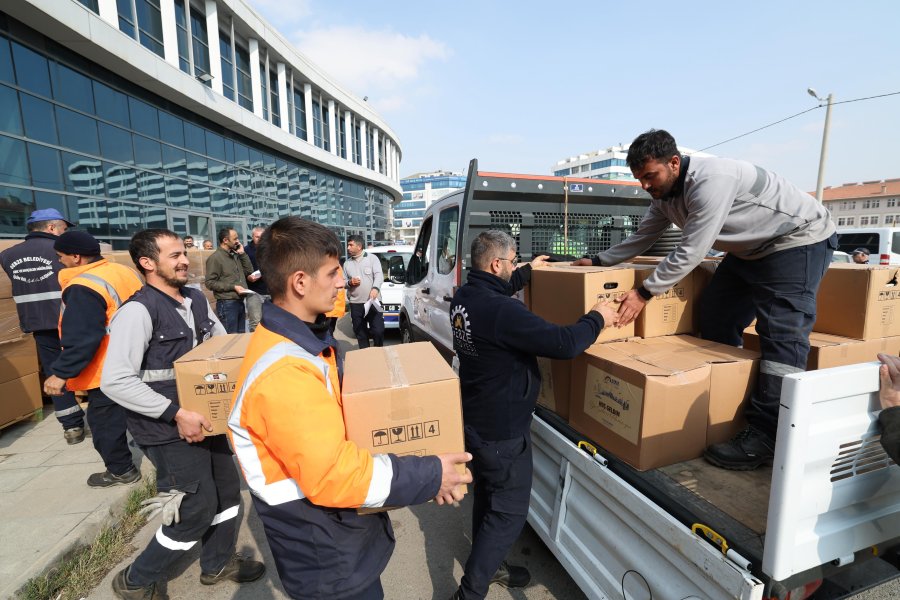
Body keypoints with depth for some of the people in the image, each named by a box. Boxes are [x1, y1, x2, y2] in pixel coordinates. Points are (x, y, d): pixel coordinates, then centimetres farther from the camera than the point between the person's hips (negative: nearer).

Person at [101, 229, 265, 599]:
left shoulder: (197, 299, 4)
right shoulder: (138, 310, -19)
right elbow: (115, 381, -24)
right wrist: (176, 413, -25)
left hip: (205, 418, 7)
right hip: (169, 430, -7)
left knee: (227, 492, 17)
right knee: (197, 510, 3)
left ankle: (218, 563, 41)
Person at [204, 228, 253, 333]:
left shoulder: (235, 255, 13)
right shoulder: (215, 257, -10)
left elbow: (249, 271, 10)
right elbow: (210, 283, -14)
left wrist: (242, 254, 4)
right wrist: (233, 287, -19)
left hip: (240, 301, 7)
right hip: (227, 303, -7)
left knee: (241, 335, 15)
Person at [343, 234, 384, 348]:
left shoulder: (372, 258, 2)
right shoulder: (347, 263, 13)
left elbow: (379, 275, -10)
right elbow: (343, 282, 17)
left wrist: (375, 288, -29)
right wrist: (349, 282, -7)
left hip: (373, 301, -3)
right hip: (355, 304, 4)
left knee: (378, 331, -3)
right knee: (360, 333, 9)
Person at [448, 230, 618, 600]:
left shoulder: (464, 297, -2)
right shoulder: (501, 311, -30)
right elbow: (564, 344, -30)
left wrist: (528, 271, 33)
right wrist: (597, 318, -11)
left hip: (474, 419, 9)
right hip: (502, 429, -9)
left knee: (487, 495, 26)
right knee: (508, 513, 10)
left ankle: (488, 566, 46)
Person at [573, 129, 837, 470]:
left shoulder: (711, 180, -31)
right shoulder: (665, 194, -3)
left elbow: (691, 251, -31)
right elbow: (642, 238, 9)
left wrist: (645, 293, -26)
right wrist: (598, 261, 9)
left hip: (800, 239, -9)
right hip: (750, 249, 9)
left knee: (782, 332, -17)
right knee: (715, 321, 6)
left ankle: (767, 436, -16)